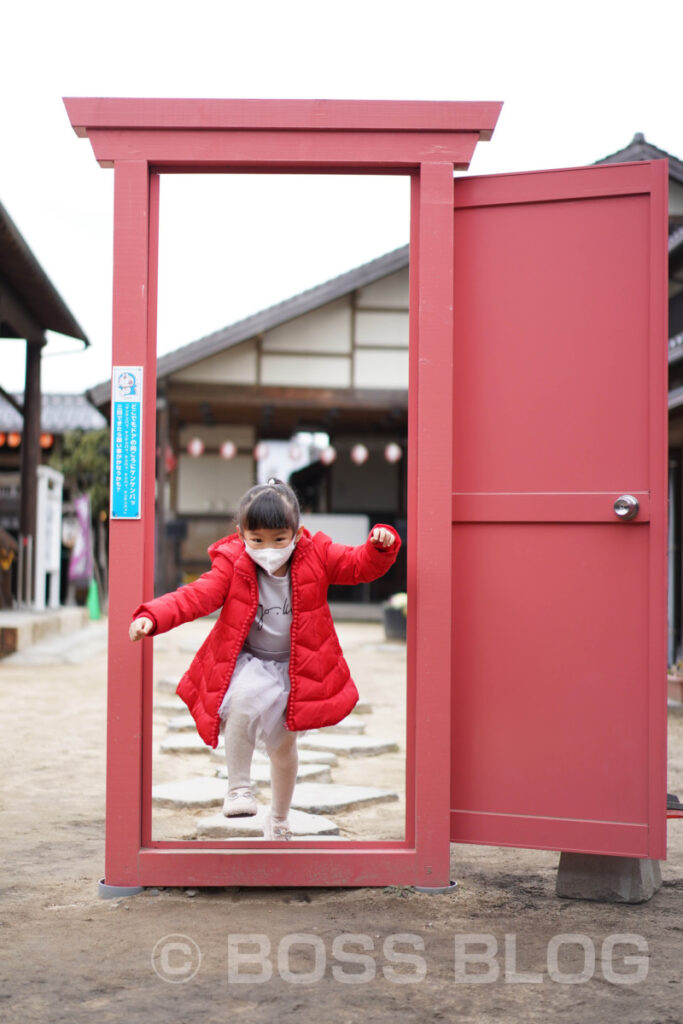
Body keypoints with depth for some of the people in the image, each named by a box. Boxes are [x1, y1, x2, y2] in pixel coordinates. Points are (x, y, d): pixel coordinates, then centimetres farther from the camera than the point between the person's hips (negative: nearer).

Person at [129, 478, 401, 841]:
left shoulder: (317, 555, -12)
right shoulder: (232, 563, -16)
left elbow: (361, 566, -9)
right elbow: (197, 596, -24)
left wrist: (381, 544, -30)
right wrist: (153, 616, -39)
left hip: (295, 668, 2)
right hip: (247, 662, -2)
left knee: (283, 746, 14)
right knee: (243, 699, -37)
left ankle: (278, 819, 42)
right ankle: (239, 788, -17)